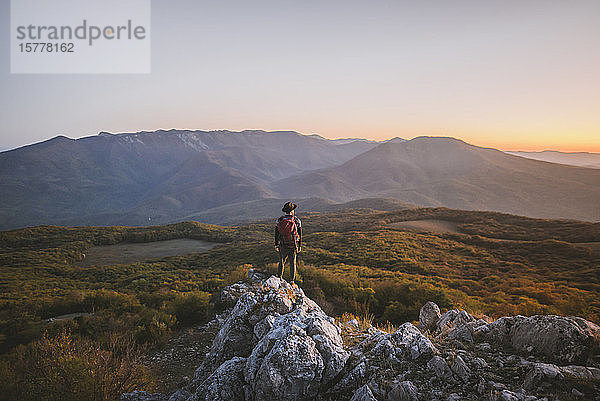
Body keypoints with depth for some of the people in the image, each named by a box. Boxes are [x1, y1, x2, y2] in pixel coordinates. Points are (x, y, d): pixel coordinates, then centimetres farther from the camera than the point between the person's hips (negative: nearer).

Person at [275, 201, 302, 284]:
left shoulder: (279, 220, -5)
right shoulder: (297, 220, -9)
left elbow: (276, 234, -1)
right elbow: (300, 234, -4)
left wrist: (276, 245, 9)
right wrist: (300, 246, 5)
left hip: (283, 246, 2)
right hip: (293, 246, -1)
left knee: (281, 262, 15)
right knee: (293, 264, 9)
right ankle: (292, 281, 13)